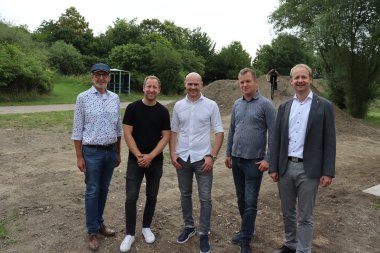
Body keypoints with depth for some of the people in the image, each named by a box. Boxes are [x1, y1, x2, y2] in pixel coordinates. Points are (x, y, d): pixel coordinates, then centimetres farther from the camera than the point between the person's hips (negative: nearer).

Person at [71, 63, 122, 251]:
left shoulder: (115, 98, 5)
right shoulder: (83, 98, -6)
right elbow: (77, 129, -6)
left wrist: (118, 152, 11)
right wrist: (79, 157, -8)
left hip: (111, 151, 4)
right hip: (92, 151, -4)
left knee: (104, 189, 15)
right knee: (92, 191, 5)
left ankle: (99, 223, 32)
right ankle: (92, 231, 20)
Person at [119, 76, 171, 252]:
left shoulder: (163, 111, 0)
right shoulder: (132, 108, -4)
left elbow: (166, 137, -3)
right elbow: (127, 134, -7)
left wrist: (150, 156, -14)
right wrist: (139, 156, -15)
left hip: (155, 161, 2)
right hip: (135, 161, -1)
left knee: (152, 196, 12)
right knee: (131, 198, 0)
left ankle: (146, 227, 31)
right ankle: (129, 233, 15)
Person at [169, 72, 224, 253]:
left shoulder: (211, 105, -4)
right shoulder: (178, 106, 5)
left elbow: (219, 133, -4)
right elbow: (173, 132, 9)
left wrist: (212, 156, -11)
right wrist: (172, 154, 0)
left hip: (202, 158, -3)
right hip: (182, 158, 3)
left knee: (205, 198, 4)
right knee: (185, 195, 15)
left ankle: (204, 234, 20)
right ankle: (189, 227, 34)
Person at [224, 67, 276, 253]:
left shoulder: (265, 104, -8)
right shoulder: (237, 104, 8)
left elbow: (273, 133, -9)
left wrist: (268, 159, -13)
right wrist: (228, 154, 13)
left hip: (254, 161, -5)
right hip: (236, 160, 5)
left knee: (250, 202, 2)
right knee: (241, 199, 15)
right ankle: (247, 230, 34)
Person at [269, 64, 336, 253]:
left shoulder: (324, 106, -3)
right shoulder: (284, 107, 7)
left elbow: (329, 142, -5)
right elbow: (276, 139, 6)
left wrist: (328, 172, -9)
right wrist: (273, 167, 3)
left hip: (308, 170, -4)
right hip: (285, 167, 4)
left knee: (305, 217, 8)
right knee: (287, 212, 18)